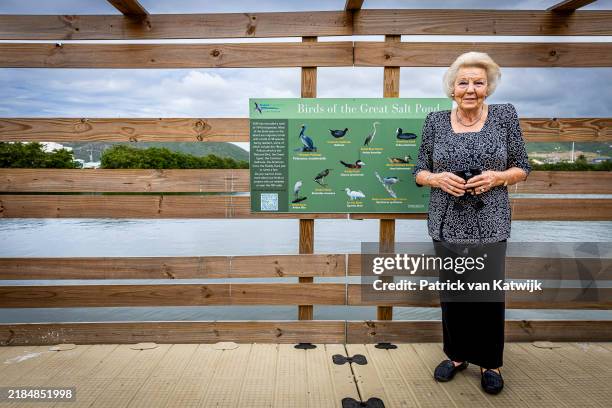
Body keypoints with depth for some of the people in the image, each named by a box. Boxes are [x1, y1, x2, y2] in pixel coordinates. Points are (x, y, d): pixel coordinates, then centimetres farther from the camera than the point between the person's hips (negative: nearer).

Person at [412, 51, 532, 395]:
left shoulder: (505, 115, 1)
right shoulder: (435, 121, 3)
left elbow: (523, 168, 5)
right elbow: (420, 173, 5)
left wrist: (497, 177, -15)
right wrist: (438, 178, -16)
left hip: (490, 225, -1)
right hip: (447, 224, 1)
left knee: (490, 295, 6)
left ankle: (490, 362, 30)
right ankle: (457, 355, 34)